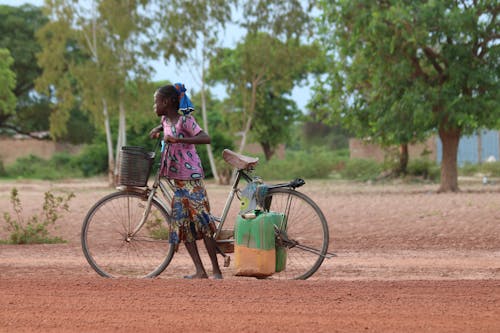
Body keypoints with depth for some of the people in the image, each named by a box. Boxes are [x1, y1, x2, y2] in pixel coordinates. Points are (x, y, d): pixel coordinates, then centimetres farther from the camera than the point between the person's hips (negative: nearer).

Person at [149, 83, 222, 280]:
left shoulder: (185, 120, -12)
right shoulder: (166, 120, 12)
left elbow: (206, 138, -26)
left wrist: (178, 139, -34)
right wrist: (157, 129, 17)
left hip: (191, 177, -9)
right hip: (177, 180, 9)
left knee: (202, 220, -9)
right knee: (181, 224, 2)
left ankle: (216, 271, -5)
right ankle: (200, 271, 2)